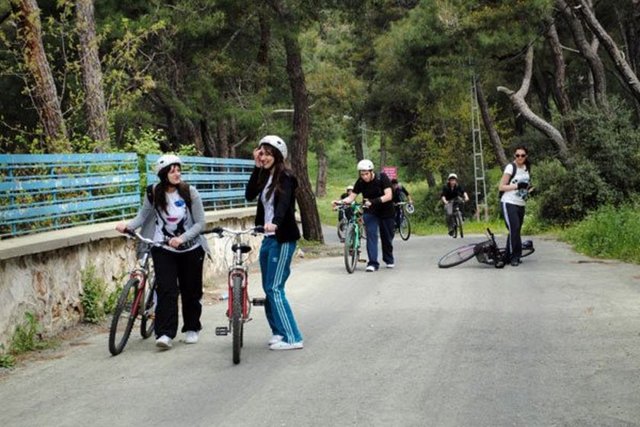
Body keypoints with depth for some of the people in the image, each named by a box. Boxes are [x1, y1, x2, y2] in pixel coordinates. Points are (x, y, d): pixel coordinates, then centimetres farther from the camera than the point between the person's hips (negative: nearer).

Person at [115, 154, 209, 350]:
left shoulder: (189, 192, -12)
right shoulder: (153, 193, -8)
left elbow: (200, 223, -11)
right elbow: (143, 215, -3)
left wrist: (182, 238, -25)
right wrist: (128, 225, -24)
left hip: (190, 249, 0)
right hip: (163, 249, 0)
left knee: (191, 291, 9)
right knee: (166, 290, -12)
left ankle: (191, 328, 26)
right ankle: (165, 333, -13)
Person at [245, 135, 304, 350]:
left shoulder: (285, 177, -10)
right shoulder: (265, 177, 12)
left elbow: (284, 202, -28)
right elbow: (249, 195, -2)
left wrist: (275, 222, -46)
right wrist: (257, 168, -4)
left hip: (282, 239, -8)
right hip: (268, 238, 8)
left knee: (275, 289, -10)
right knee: (268, 288, 11)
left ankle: (292, 338, -7)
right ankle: (279, 332, 21)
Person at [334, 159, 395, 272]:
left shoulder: (382, 178, -19)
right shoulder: (360, 182, -10)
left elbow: (389, 195, -28)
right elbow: (351, 197, -9)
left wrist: (374, 201, -42)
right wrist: (340, 201, -29)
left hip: (386, 211, -1)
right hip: (370, 212, 2)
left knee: (387, 237, 8)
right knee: (371, 235, -15)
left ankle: (389, 260, 32)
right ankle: (373, 263, -16)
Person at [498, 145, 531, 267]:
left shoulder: (527, 168, 12)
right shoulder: (511, 167, -9)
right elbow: (501, 187, -12)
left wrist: (530, 189, 3)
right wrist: (517, 186, -21)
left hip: (521, 205, 7)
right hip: (509, 203, -7)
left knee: (515, 231, 8)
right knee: (514, 229, -16)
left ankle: (508, 257, 16)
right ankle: (515, 256, -8)